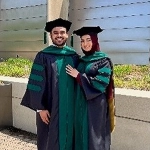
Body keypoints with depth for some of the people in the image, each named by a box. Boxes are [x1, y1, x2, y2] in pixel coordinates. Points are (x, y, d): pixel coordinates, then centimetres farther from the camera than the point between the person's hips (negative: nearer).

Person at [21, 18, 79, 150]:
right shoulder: (43, 56, -7)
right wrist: (40, 107, -12)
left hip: (70, 107, 4)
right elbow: (37, 83, -9)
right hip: (50, 107, -3)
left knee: (68, 137, 14)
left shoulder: (74, 56, 5)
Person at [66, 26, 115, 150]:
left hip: (96, 105, -6)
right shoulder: (82, 61, 10)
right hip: (81, 105, 6)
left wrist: (79, 76, -14)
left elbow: (102, 83, -18)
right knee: (82, 134, 12)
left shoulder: (103, 60, -8)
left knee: (94, 136, 2)